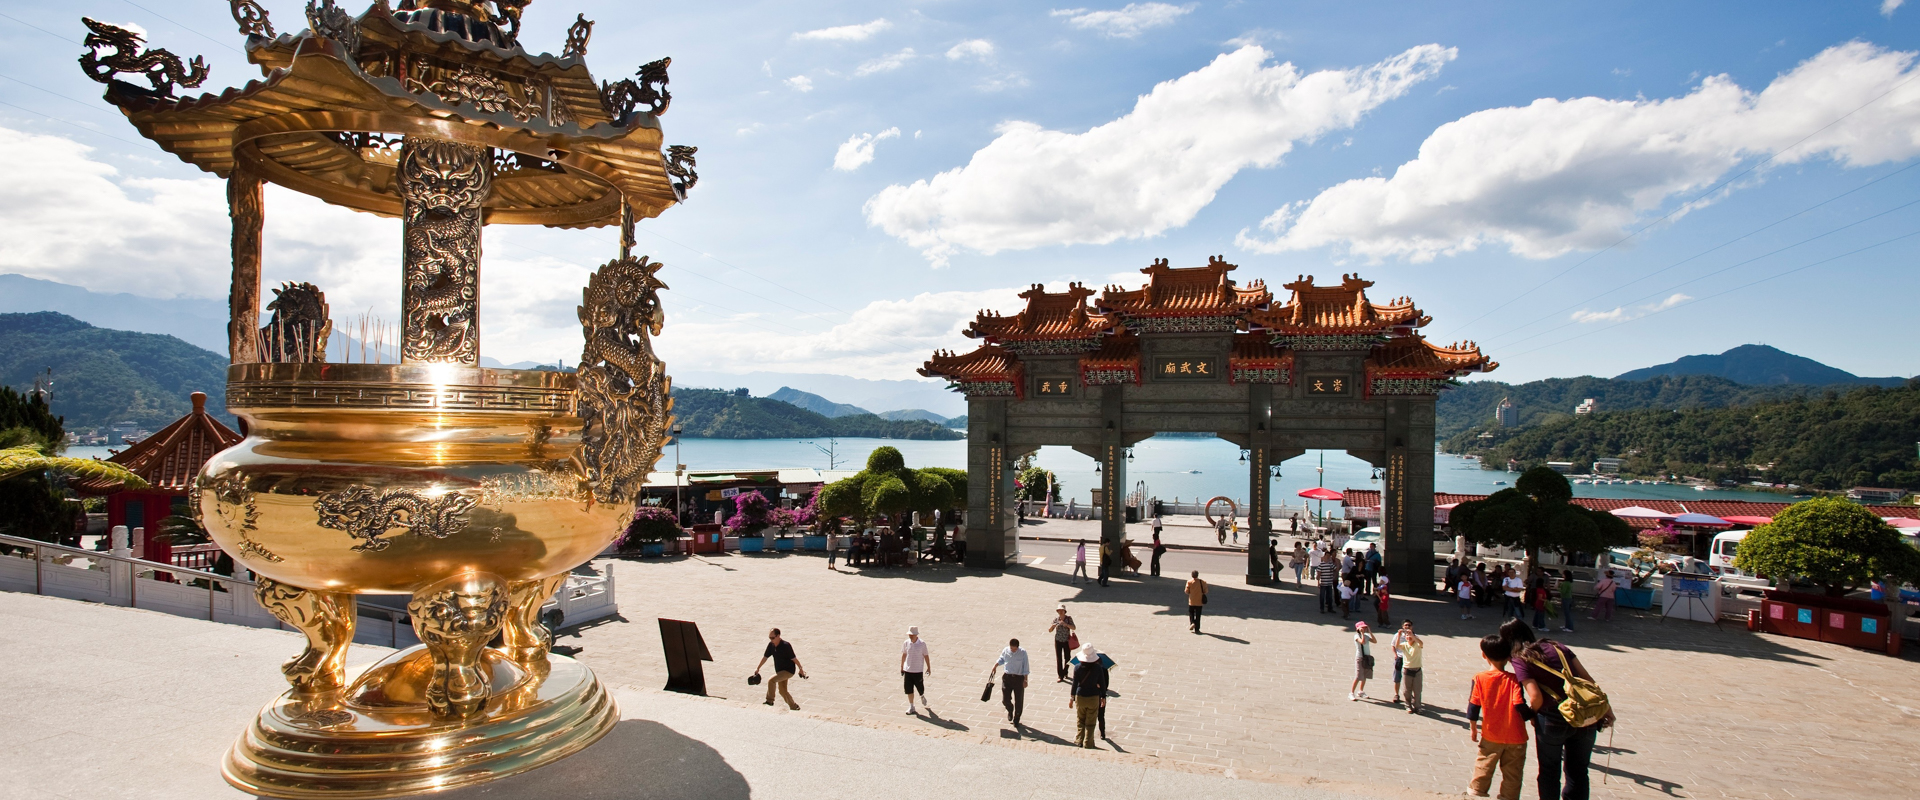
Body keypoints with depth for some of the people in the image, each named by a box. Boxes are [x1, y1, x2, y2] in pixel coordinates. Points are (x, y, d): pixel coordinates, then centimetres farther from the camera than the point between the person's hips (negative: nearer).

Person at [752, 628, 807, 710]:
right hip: (780, 671, 8)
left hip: (788, 670, -8)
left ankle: (770, 700, -7)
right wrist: (758, 668, 13)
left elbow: (794, 658, -17)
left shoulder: (786, 645, -23)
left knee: (771, 680, -24)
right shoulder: (771, 645, -3)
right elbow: (765, 657, 9)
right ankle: (794, 707, 28)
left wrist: (800, 669, -11)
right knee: (782, 691, 13)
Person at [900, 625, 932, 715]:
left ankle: (922, 696, 40)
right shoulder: (906, 643, -4)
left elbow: (926, 656, -2)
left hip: (918, 670, -2)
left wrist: (929, 667, 2)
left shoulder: (922, 644, -11)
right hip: (907, 670, 2)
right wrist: (901, 667, 14)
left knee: (920, 687, 6)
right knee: (908, 689, 2)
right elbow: (904, 655, 8)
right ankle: (911, 706, 16)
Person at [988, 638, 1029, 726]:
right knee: (1005, 699, 0)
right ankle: (1010, 710, 36)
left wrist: (1025, 680, -6)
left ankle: (1016, 720, 28)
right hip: (1007, 677, 2)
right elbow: (1001, 659, 14)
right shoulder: (1005, 651, -6)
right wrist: (995, 665, -2)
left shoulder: (1023, 653, -12)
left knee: (1018, 701, 6)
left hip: (1019, 678, -2)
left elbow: (1026, 667, -5)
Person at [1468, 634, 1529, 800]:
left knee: (1484, 766, 18)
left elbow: (1473, 705, -6)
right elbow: (1520, 705, -19)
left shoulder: (1480, 678, -9)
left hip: (1491, 736, 1)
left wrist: (1473, 727, 8)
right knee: (1512, 773, 14)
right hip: (1516, 737, -1)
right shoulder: (1514, 679, -12)